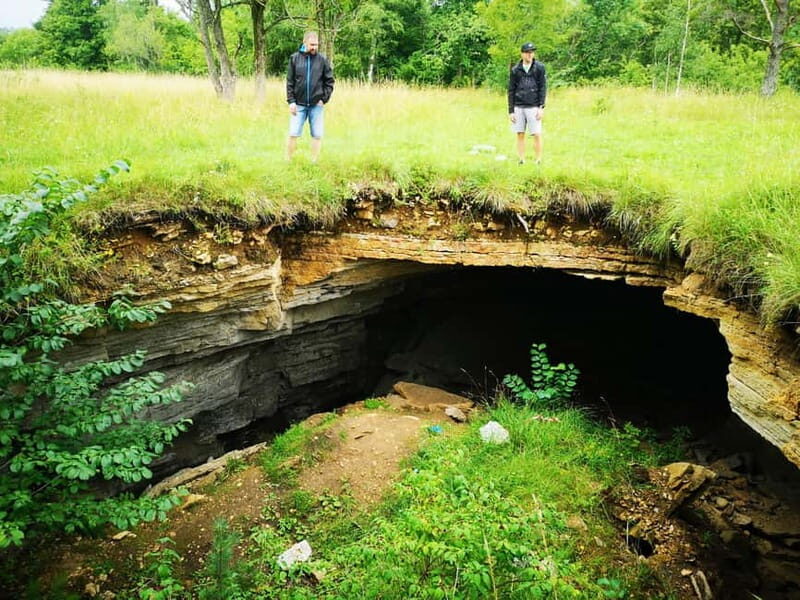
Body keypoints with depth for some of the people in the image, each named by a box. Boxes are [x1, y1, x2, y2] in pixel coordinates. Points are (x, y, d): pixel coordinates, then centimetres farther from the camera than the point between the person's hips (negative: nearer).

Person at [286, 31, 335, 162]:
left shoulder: (322, 60, 2)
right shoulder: (295, 58, 2)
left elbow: (329, 81, 6)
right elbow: (290, 81, 2)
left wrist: (324, 99, -3)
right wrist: (291, 101, -5)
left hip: (316, 105, 1)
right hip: (299, 104, -1)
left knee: (317, 135, 3)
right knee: (293, 134, -3)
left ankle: (314, 163, 12)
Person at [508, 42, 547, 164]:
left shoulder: (539, 68, 2)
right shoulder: (515, 70, 6)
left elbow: (543, 88, 0)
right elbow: (511, 91, 8)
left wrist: (542, 107, -8)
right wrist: (511, 111, 3)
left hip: (533, 107, -2)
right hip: (518, 107, 2)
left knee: (537, 134, -5)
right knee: (520, 135, 4)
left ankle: (538, 160, 4)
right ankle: (522, 161, 11)